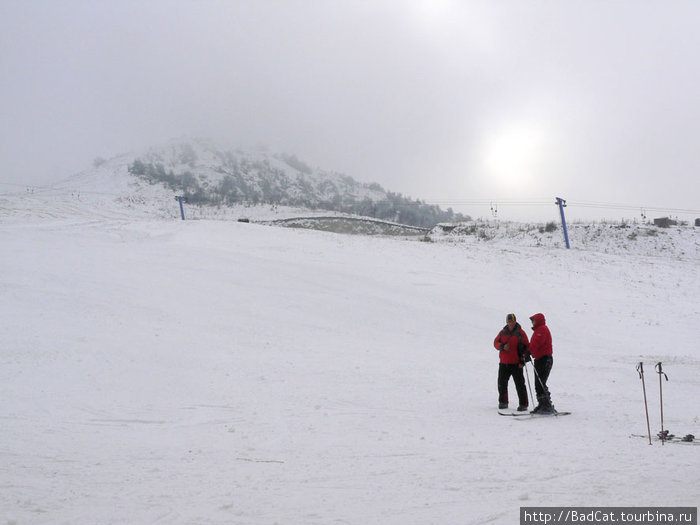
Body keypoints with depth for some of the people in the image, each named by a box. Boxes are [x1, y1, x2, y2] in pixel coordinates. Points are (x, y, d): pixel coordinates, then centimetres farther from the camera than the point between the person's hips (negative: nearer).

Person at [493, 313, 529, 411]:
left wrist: (522, 361, -10)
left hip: (516, 364, -4)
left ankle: (523, 404, -2)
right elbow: (496, 342, 9)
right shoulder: (503, 332, 10)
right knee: (502, 384, 10)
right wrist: (502, 346, -13)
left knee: (519, 384, -6)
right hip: (504, 363, 5)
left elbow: (525, 347, -3)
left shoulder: (520, 333, -2)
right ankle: (503, 402, 24)